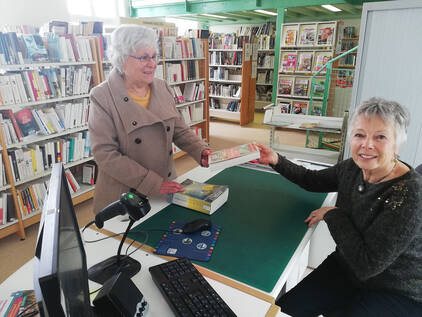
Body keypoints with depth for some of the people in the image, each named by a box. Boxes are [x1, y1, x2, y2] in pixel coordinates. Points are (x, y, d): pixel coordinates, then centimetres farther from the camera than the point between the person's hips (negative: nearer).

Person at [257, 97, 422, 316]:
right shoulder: (353, 168, -8)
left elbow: (367, 265, -29)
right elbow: (312, 180, 10)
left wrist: (332, 214, -20)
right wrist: (277, 161, -5)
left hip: (398, 294, -5)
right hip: (347, 268, 5)